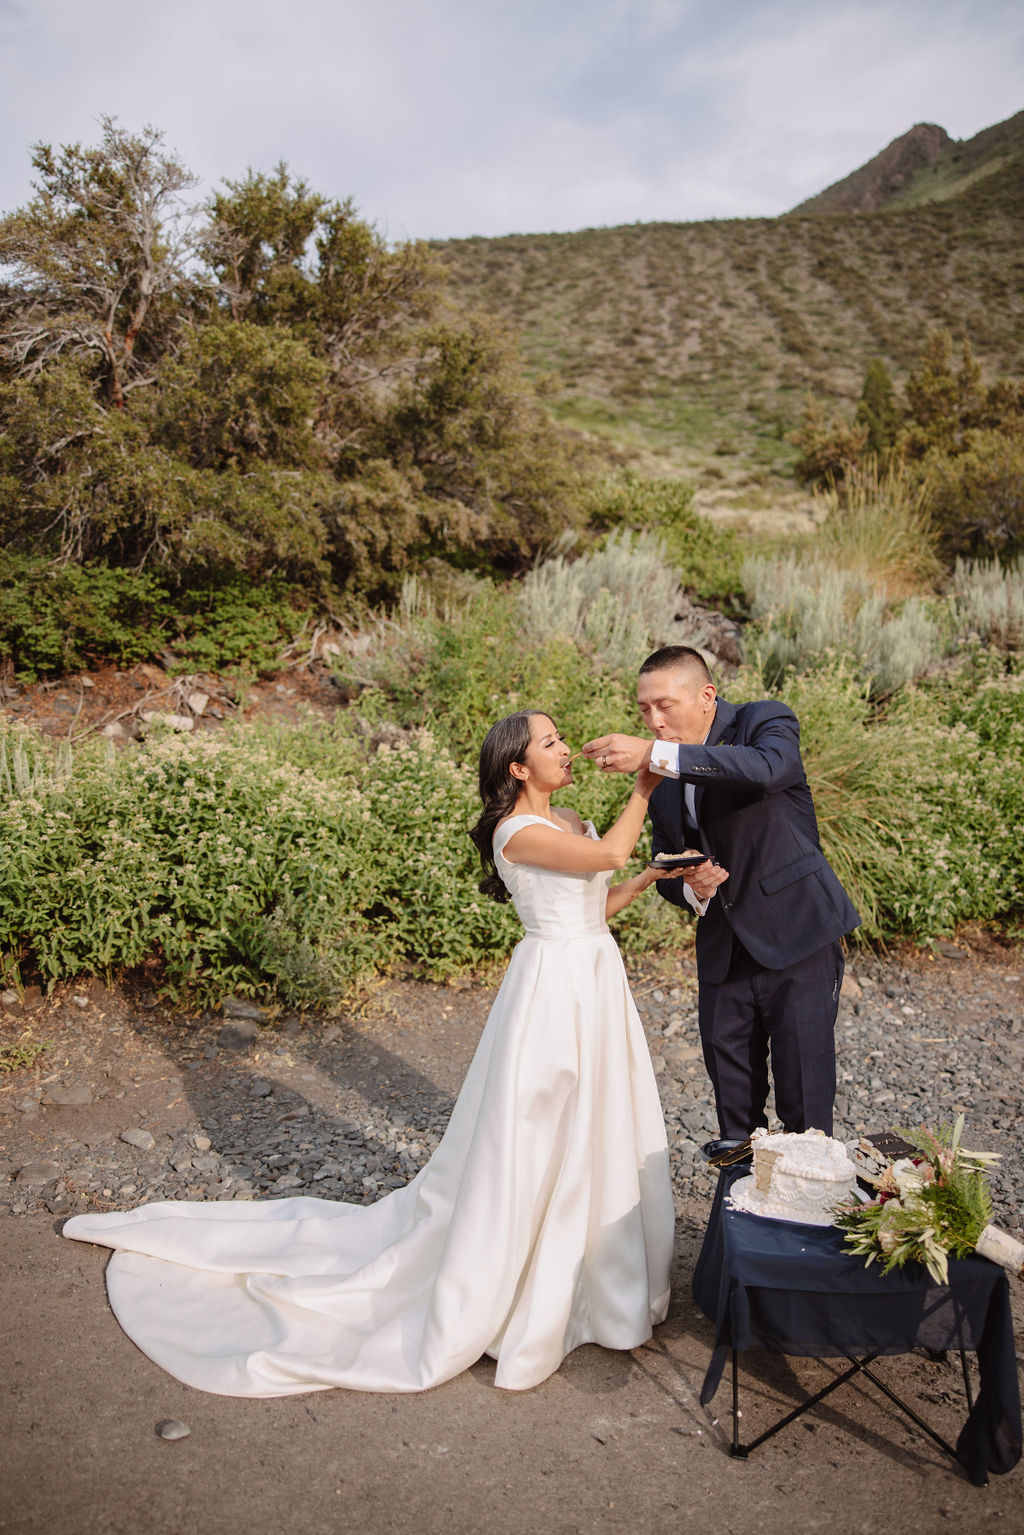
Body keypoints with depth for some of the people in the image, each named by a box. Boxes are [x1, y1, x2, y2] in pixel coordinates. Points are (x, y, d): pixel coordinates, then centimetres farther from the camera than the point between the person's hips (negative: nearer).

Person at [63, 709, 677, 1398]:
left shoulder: (571, 819, 11)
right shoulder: (517, 832, -17)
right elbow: (608, 854, -25)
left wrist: (652, 877, 2)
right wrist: (645, 788, -12)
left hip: (597, 981, 9)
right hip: (553, 985, -8)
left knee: (593, 1133, 17)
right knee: (526, 1141, 1)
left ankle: (600, 1275, 37)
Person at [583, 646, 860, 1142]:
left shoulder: (766, 720, -9)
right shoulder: (662, 785, 8)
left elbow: (766, 768, -34)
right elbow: (664, 873, 14)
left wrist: (655, 754, -39)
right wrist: (692, 887, -11)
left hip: (797, 941, -5)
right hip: (723, 953, 6)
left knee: (804, 1099, 1)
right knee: (732, 1096, 14)